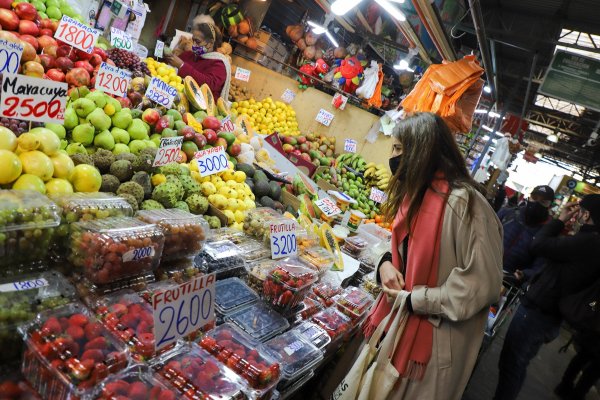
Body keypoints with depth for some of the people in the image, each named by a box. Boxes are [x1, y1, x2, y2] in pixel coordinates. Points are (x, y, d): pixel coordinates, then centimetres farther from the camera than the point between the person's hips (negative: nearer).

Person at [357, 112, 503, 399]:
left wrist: (414, 300, -20)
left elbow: (482, 286, -25)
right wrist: (385, 264, -5)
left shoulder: (463, 203, -24)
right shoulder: (418, 193, 4)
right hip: (400, 322, 8)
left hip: (435, 340, -8)